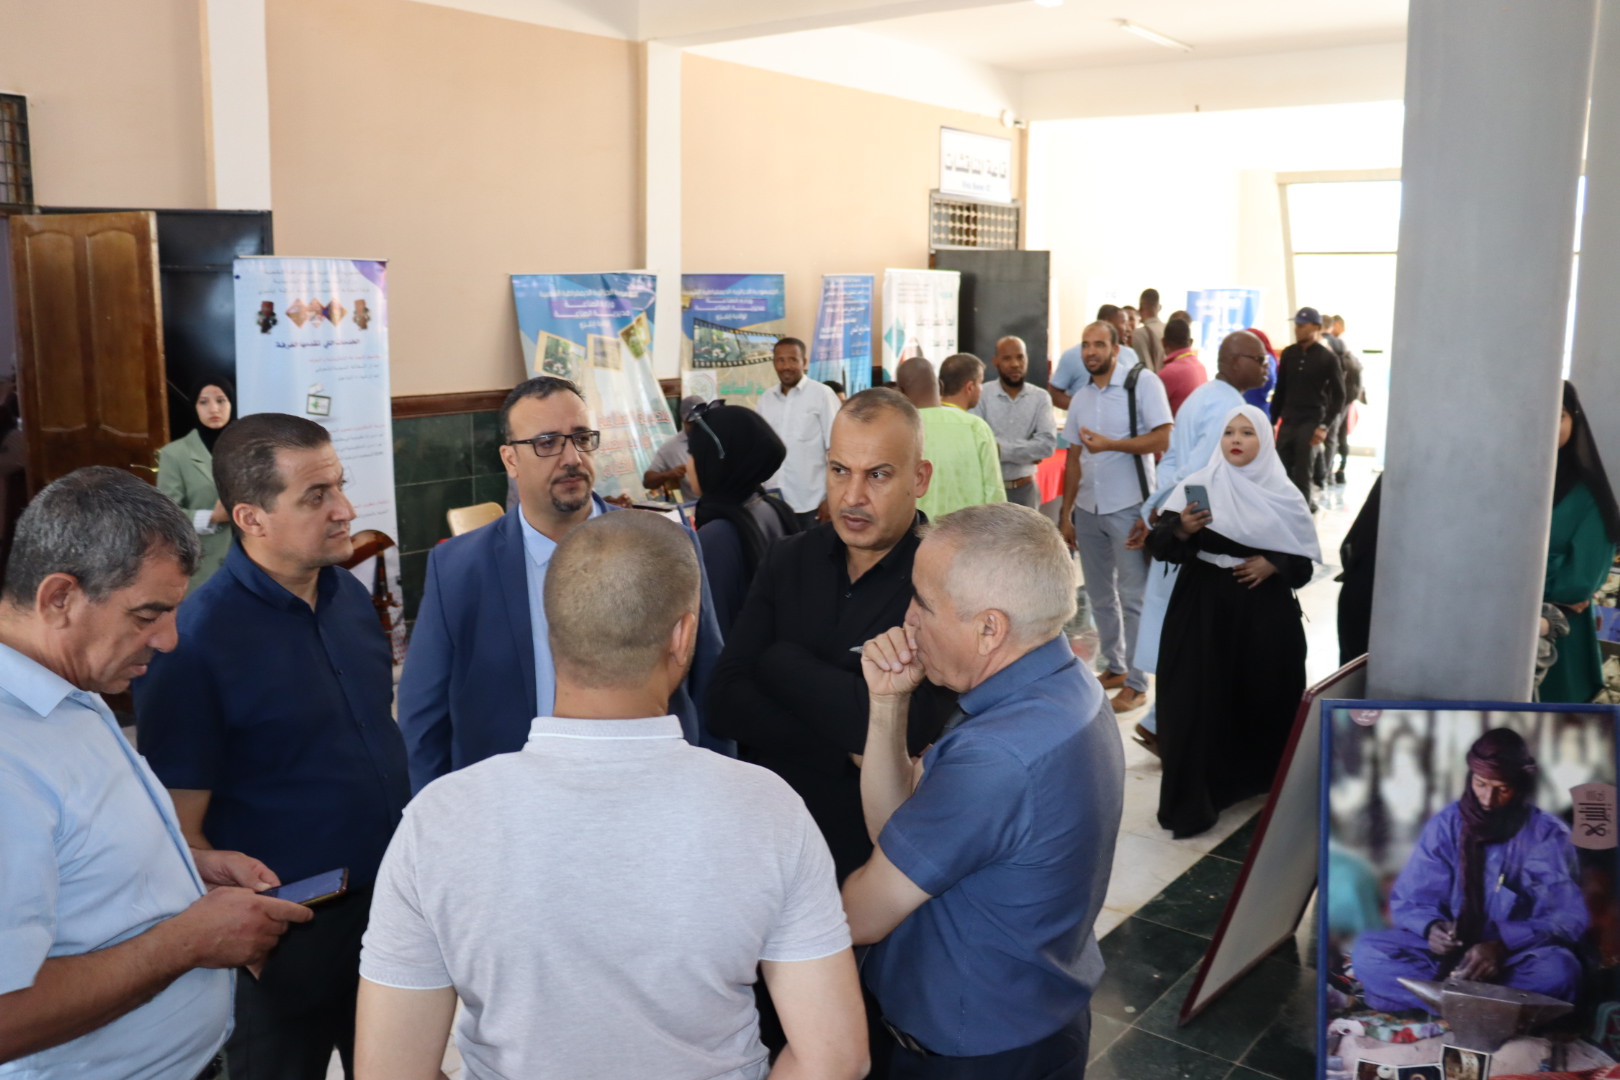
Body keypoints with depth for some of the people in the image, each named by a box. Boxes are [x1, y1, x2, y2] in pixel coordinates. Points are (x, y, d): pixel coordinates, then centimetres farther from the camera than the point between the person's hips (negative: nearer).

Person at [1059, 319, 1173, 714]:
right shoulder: (1081, 397, 11)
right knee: (1100, 595, 14)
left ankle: (1136, 684, 7)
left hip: (1128, 508, -6)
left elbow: (1163, 438, -14)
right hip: (1088, 509, 6)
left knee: (1132, 598, -1)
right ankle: (1115, 667, 29)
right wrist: (1066, 514, 11)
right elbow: (1073, 460, 13)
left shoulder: (1142, 382, -7)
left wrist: (1110, 444, -20)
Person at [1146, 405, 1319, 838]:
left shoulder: (1283, 495, 3)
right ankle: (1190, 802, 3)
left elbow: (1304, 560, 7)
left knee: (1262, 697, 7)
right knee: (1197, 701, -4)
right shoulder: (1196, 485, 0)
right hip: (1202, 607, -1)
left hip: (1264, 611, 2)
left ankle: (1262, 778, 32)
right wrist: (1181, 529, -25)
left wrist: (1273, 565, -12)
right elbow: (1159, 546, -5)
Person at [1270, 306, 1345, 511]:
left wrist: (1325, 425, -11)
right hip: (1288, 421, 4)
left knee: (1301, 473, -7)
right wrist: (1272, 419, 8)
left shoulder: (1327, 358, -3)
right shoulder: (1288, 354, 8)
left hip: (1311, 422, -4)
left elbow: (1338, 395, -2)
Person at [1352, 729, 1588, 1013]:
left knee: (1558, 969, -37)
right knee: (1367, 951, -25)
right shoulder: (1445, 825, 0)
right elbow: (1407, 901, 1)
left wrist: (1502, 944, -30)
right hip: (1450, 953, 2)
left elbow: (1569, 917, -12)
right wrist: (1431, 927, -23)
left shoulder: (1548, 835, -5)